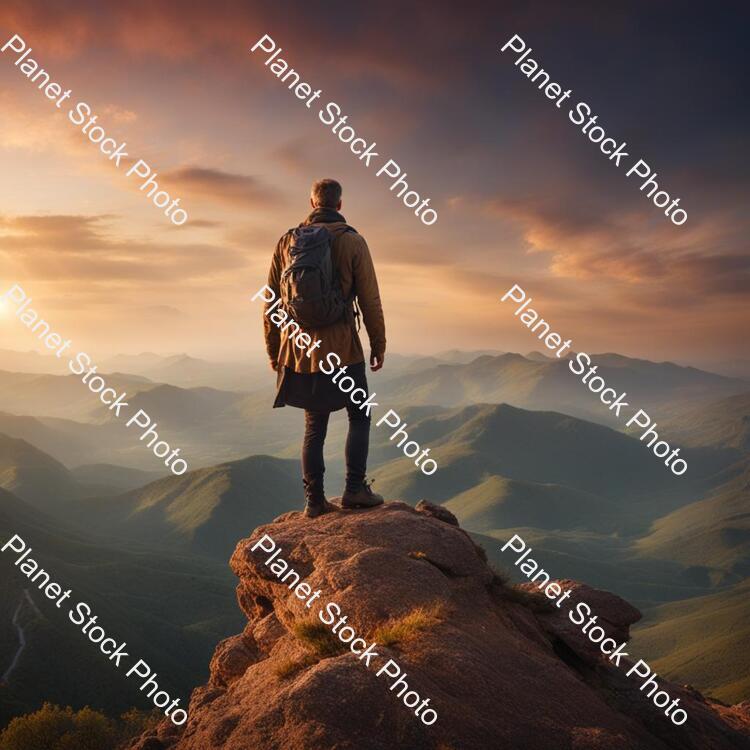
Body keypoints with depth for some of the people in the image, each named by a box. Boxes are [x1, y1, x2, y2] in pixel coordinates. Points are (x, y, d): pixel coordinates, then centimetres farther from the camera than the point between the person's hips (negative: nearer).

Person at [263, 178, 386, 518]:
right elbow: (370, 301, -6)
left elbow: (270, 302, 7)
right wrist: (378, 345, 5)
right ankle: (355, 488, 5)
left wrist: (273, 351, 16)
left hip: (298, 349, 4)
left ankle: (314, 500, 12)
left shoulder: (287, 241, 5)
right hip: (341, 349, -3)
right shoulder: (352, 241, -4)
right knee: (359, 416, 13)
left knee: (314, 426, 13)